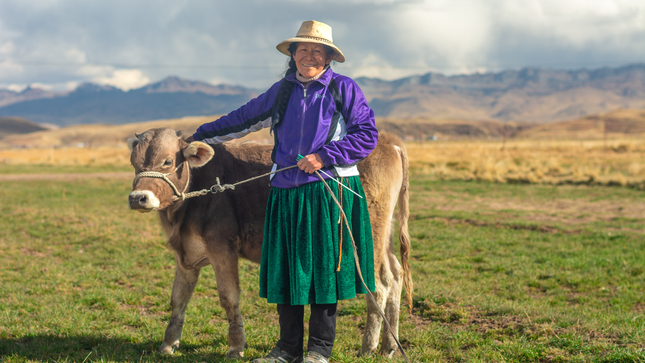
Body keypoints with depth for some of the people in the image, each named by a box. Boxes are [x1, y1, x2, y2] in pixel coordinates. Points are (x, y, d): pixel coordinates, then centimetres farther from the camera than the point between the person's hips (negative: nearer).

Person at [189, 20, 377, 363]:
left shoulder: (344, 89, 1)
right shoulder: (282, 91, 13)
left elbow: (367, 134, -4)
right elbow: (244, 118, 22)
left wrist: (323, 156, -12)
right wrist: (202, 136, 25)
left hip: (330, 191, -4)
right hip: (286, 193, 4)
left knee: (323, 267, -1)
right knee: (285, 268, 6)